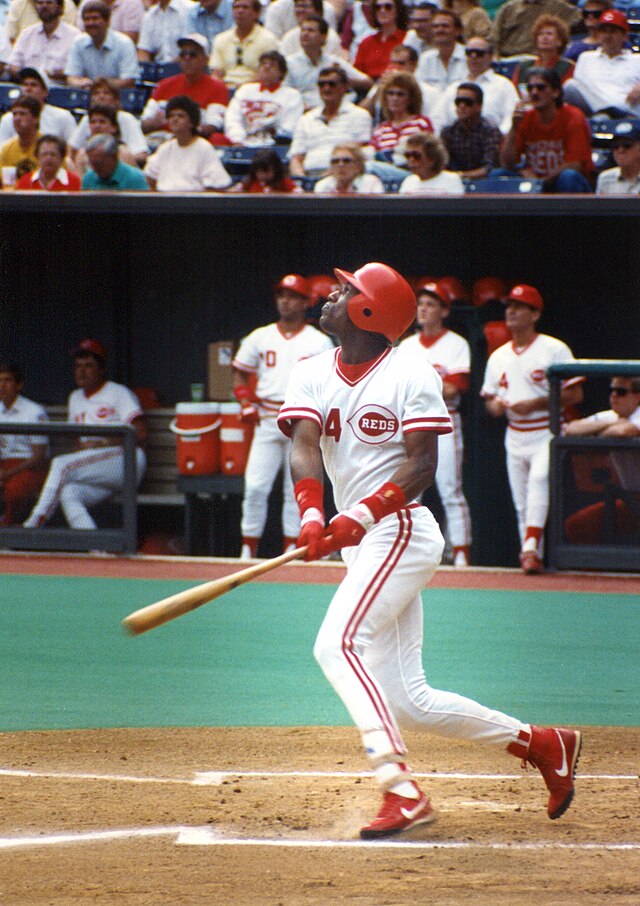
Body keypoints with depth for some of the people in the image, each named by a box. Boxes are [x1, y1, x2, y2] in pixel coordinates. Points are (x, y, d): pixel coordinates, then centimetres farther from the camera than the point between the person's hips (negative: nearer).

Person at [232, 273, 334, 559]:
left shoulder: (319, 342, 3)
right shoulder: (260, 338, 10)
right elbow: (240, 374, 16)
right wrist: (247, 403, -1)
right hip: (266, 421, 2)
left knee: (295, 490, 1)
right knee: (255, 487, -6)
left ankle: (291, 550, 7)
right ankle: (248, 550, 0)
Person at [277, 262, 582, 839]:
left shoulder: (411, 377, -7)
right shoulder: (313, 375, 10)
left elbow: (422, 466, -14)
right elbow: (305, 446, -6)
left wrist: (362, 514, -29)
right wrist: (312, 516, -25)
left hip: (400, 530, -7)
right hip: (362, 547, 7)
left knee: (338, 644, -26)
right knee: (407, 701, 5)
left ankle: (402, 791, -31)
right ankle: (540, 744, 21)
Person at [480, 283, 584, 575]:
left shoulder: (555, 350, -5)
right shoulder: (498, 357, 13)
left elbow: (575, 394, -9)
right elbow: (489, 396, 19)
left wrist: (536, 403, -19)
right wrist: (493, 405, -7)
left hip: (546, 435, -6)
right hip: (514, 438, 6)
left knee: (538, 480, -28)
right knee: (521, 502, 5)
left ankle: (531, 548, -36)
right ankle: (531, 556, 14)